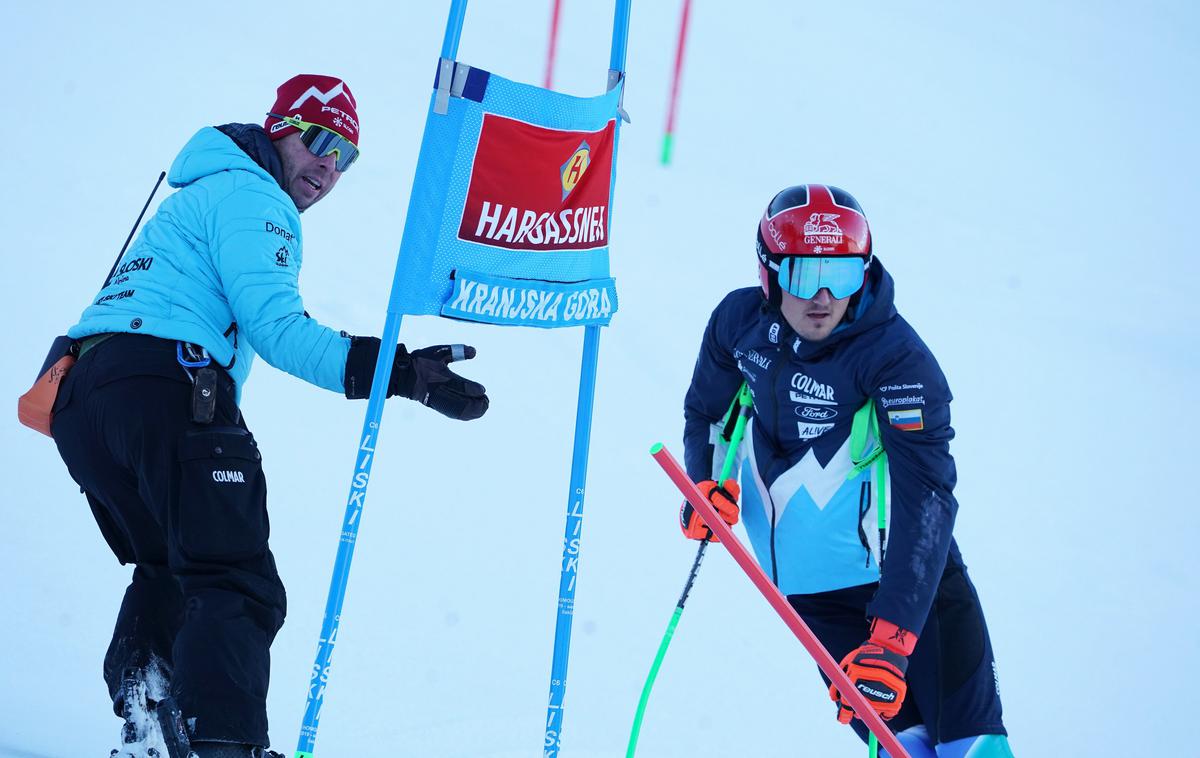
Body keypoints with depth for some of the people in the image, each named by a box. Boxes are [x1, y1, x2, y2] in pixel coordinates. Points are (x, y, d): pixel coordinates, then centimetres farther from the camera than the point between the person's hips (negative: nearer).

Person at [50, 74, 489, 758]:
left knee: (170, 574, 27)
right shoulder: (252, 198, 1)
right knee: (237, 586, -16)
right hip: (166, 385, -10)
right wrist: (400, 373, -19)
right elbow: (276, 328, -13)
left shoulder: (199, 196, 33)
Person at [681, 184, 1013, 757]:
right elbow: (703, 413, 15)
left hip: (906, 579, -3)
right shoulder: (739, 322, -6)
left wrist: (892, 637, -38)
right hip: (803, 586, 4)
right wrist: (705, 484, -6)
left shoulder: (896, 358, -22)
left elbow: (926, 500, -29)